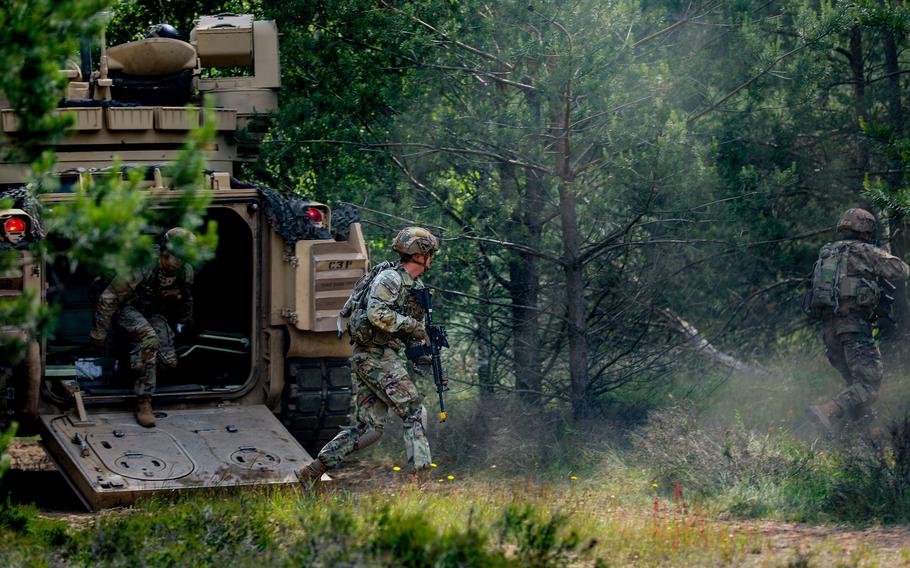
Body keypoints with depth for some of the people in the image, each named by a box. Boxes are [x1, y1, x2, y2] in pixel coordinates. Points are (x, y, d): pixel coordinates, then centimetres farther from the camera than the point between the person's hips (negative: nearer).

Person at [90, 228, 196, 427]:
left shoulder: (186, 272, -13)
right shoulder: (141, 268, -32)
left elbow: (184, 299, 13)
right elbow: (108, 299, -22)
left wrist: (185, 325, 28)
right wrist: (99, 334, -14)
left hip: (154, 313, 6)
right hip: (127, 309, -6)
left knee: (169, 362, -12)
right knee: (148, 338, -36)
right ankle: (143, 402, -30)